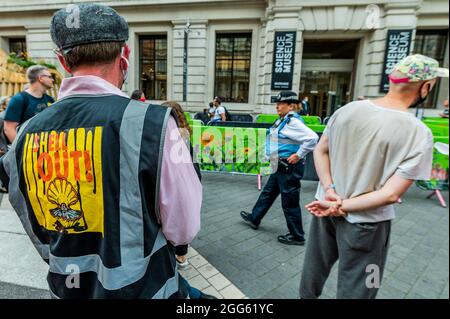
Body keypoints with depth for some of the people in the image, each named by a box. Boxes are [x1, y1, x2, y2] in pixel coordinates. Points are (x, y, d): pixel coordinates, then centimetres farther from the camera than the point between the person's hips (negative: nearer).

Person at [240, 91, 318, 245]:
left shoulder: (293, 121, -19)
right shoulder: (283, 120, 9)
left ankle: (297, 236, 21)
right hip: (280, 166, 10)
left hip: (290, 168, -10)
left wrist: (299, 155, -22)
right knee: (268, 193, 21)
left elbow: (312, 137, -28)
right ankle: (254, 218, 40)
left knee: (289, 202, 3)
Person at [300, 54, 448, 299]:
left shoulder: (347, 110, -6)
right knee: (354, 291, 19)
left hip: (324, 207, 4)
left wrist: (330, 191, -7)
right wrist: (341, 206, -14)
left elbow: (320, 152, -1)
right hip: (365, 223, -3)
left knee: (314, 269, 26)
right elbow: (391, 194, -19)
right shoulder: (419, 134, -16)